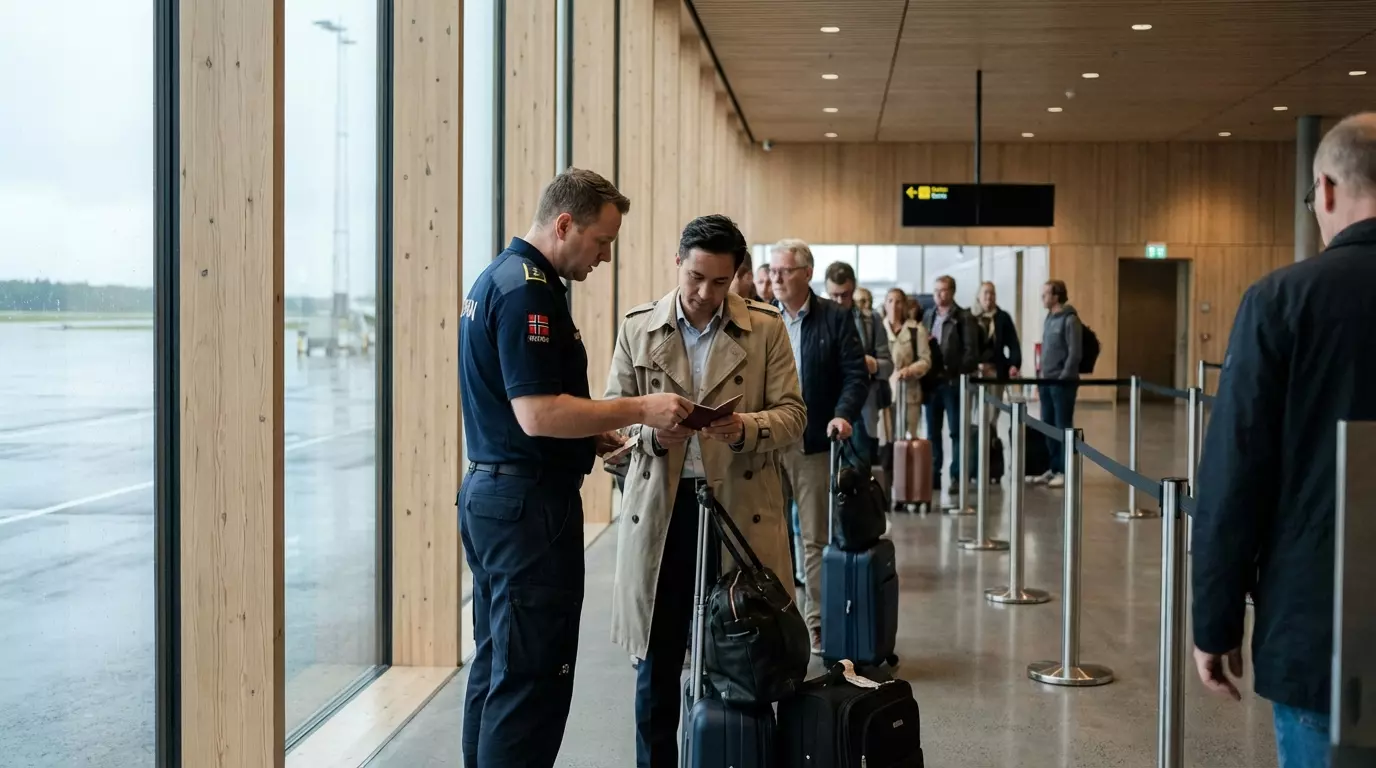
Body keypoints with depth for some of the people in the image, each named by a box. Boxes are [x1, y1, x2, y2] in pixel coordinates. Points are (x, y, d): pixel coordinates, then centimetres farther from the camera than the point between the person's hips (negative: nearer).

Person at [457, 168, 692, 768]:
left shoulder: (497, 278, 15)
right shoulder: (528, 289, -17)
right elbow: (538, 413, -24)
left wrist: (593, 436, 14)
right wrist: (640, 410, -18)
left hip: (490, 493, 11)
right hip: (530, 501, -11)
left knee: (498, 669, 17)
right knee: (532, 678, -4)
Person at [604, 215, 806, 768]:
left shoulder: (766, 328, 3)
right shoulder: (638, 328, 5)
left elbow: (792, 414, 1)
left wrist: (747, 427, -19)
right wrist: (652, 431, -15)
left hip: (740, 506, -1)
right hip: (660, 507, 1)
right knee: (658, 659, 8)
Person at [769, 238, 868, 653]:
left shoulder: (835, 319, 2)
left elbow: (856, 375, -1)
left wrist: (843, 414, -17)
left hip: (814, 443, -1)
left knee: (815, 538, 6)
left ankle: (816, 622, 14)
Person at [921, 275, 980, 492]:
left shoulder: (964, 318, -2)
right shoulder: (928, 316, 14)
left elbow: (971, 351, -8)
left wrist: (959, 374, -16)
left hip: (953, 382, -5)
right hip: (931, 380, 5)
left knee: (957, 432, 1)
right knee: (932, 432, 9)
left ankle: (957, 476, 4)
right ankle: (933, 475, 15)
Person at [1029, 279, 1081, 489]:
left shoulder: (1070, 320, -11)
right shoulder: (1049, 318, 14)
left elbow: (1074, 353, -15)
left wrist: (1063, 378, -16)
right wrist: (1041, 375, 13)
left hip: (1062, 383, -8)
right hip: (1047, 382, 8)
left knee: (1063, 427, -3)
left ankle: (1066, 471, 2)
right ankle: (1054, 469, 18)